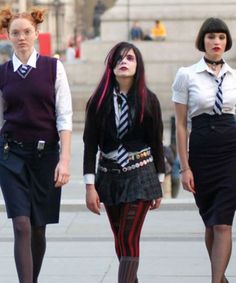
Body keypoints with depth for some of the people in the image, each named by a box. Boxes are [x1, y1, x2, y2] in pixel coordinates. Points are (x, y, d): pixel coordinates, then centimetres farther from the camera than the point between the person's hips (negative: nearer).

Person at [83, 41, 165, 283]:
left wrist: (158, 184, 6)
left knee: (129, 238, -10)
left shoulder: (149, 100, -2)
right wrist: (90, 186, -6)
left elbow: (156, 143, 4)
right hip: (109, 176, 2)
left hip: (139, 175, -2)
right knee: (120, 239, 12)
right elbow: (90, 145, -1)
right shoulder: (99, 101, -1)